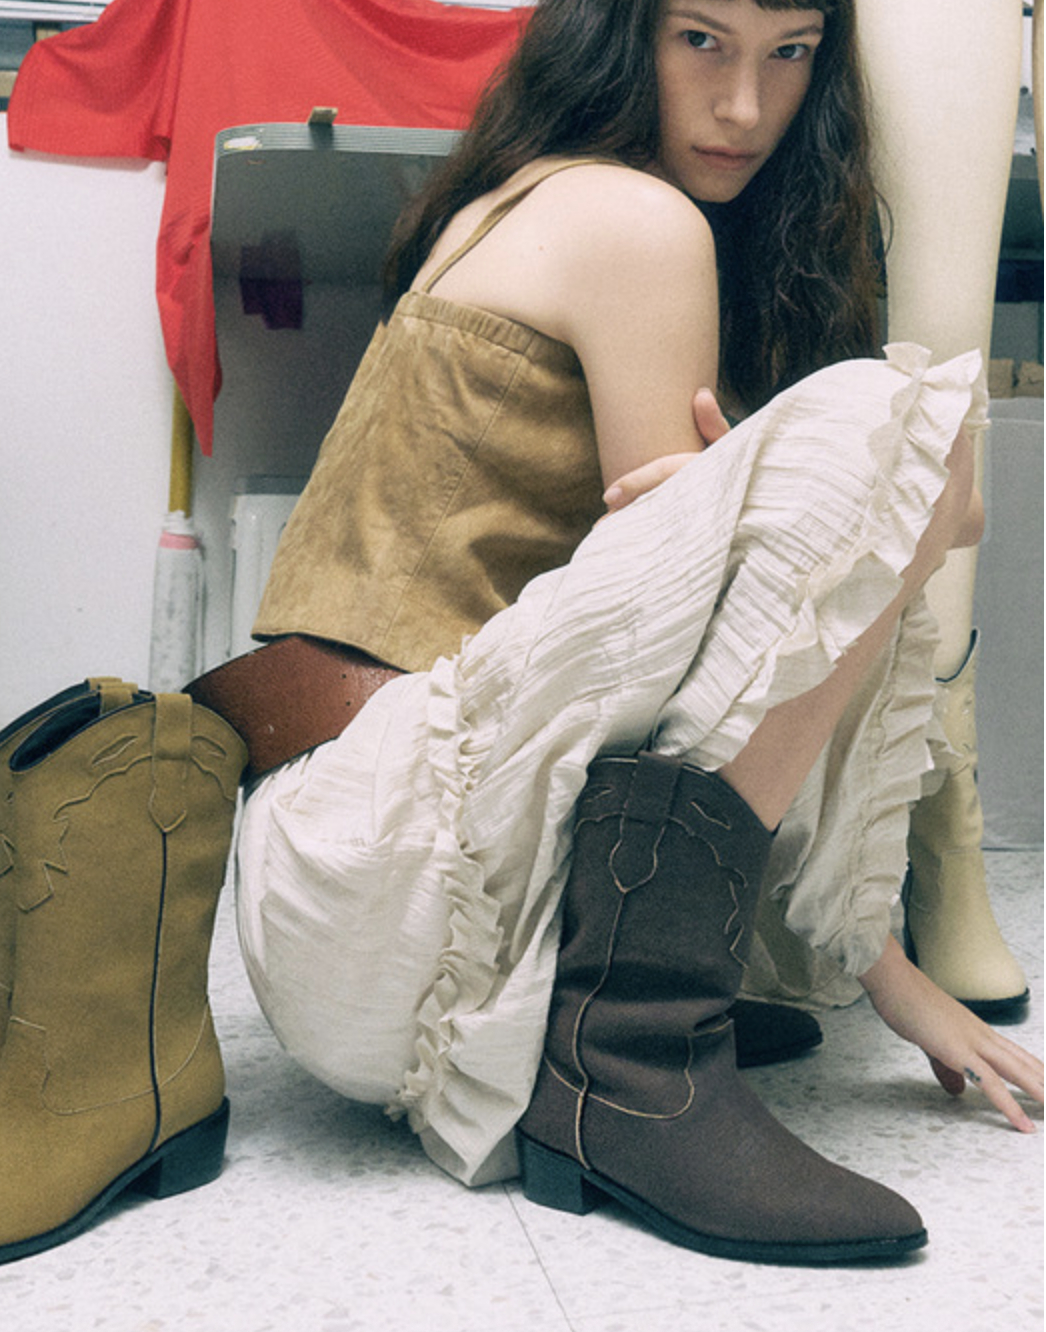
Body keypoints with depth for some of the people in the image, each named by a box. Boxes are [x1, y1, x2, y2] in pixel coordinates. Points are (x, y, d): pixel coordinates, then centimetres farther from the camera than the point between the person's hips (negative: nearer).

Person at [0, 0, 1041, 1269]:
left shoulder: (511, 206, 22)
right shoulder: (637, 221, -5)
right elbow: (676, 611, -9)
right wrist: (883, 967, -3)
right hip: (382, 866, -10)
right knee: (880, 411, -18)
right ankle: (628, 1046, -18)